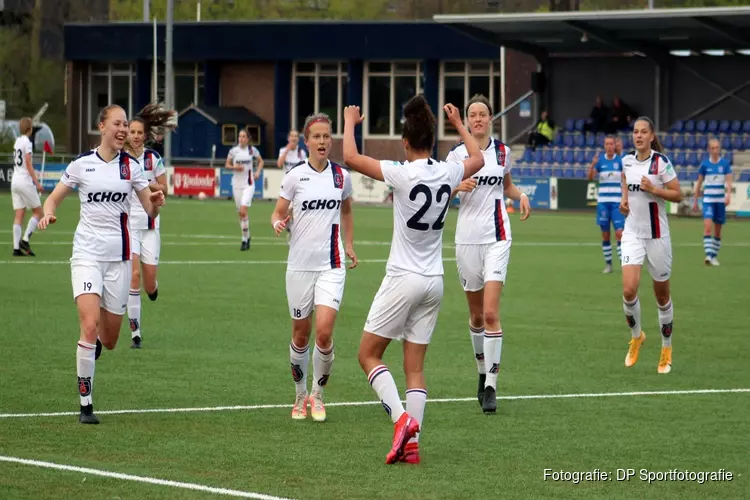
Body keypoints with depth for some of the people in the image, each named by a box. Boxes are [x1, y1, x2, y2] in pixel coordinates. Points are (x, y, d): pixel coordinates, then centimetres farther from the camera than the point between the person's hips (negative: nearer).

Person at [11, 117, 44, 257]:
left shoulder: (17, 141, 11)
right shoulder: (27, 142, -11)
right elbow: (29, 164, -15)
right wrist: (37, 183, -15)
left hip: (15, 181, 7)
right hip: (25, 181, -7)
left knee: (19, 215, 4)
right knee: (38, 212, 4)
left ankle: (16, 248, -1)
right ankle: (25, 240, -7)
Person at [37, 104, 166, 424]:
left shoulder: (131, 166, 4)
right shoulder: (81, 164, 0)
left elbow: (150, 210, 5)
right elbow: (54, 198, 8)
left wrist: (156, 203, -18)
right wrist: (48, 214, -15)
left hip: (118, 256, 2)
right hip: (87, 252, -2)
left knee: (108, 340, 7)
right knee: (90, 325, -20)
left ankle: (93, 344, 46)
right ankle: (85, 403, -10)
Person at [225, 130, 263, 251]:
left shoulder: (252, 150, -1)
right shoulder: (233, 151, 1)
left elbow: (260, 161, 14)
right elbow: (227, 165, 8)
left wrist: (258, 171, -2)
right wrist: (234, 167, -12)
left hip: (248, 184, -3)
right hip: (237, 183, 3)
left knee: (243, 211, -16)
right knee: (240, 213, 7)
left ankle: (244, 239, -11)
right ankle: (247, 237, 23)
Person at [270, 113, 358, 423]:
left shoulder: (341, 176, 3)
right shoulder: (295, 176, -3)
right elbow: (278, 213, 2)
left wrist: (349, 245, 16)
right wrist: (277, 223, -20)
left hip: (331, 264, 0)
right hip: (300, 265, 0)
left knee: (324, 332, -14)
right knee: (301, 334, 8)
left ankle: (318, 394, 6)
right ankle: (300, 395, 27)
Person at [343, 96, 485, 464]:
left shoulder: (403, 174, -16)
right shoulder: (447, 173, 1)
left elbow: (351, 158, -15)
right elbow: (477, 159, 24)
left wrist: (350, 122, 1)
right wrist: (458, 124, 35)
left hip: (403, 278, -6)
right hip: (434, 282, 6)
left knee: (369, 354, 5)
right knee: (415, 367, 9)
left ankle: (402, 417, -14)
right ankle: (411, 443, 2)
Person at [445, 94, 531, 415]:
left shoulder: (502, 151, 6)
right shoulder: (457, 153, 1)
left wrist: (521, 195, 2)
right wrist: (458, 185, -21)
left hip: (496, 237, 0)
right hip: (467, 238, 0)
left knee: (490, 313, -12)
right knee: (476, 315, 9)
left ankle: (491, 387, -12)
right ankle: (483, 373, 30)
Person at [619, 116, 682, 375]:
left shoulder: (661, 162, -10)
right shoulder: (627, 161, 3)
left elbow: (678, 195, -8)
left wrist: (654, 189, -23)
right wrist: (624, 199, 9)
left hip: (657, 235, -3)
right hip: (633, 234, 3)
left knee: (662, 295, 7)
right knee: (629, 291, -13)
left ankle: (666, 349, 24)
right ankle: (636, 337, 13)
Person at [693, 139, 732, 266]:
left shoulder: (725, 164, 2)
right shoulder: (705, 164, 2)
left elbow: (728, 181, -5)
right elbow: (699, 183, 8)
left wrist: (728, 194, -23)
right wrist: (695, 200, 9)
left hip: (720, 200, 1)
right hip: (708, 200, -1)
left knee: (718, 230, 7)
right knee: (707, 227, -18)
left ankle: (714, 256, 18)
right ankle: (709, 255, -24)